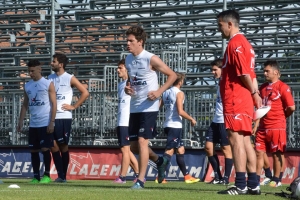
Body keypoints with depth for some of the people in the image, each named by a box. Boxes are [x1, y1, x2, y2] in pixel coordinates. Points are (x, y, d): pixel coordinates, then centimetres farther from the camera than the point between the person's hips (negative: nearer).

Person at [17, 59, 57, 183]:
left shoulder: (48, 84, -4)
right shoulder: (27, 86, 11)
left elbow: (53, 104, -6)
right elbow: (25, 105, 16)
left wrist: (51, 122, -13)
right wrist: (20, 121, 8)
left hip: (45, 124, -5)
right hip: (33, 124, 5)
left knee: (45, 149, -5)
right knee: (33, 150, 5)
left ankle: (47, 175, 6)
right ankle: (36, 176, 11)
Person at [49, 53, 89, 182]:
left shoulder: (70, 78, -3)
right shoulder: (50, 78, 11)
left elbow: (85, 93, -3)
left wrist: (74, 106, -6)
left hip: (64, 117, -5)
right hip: (51, 117, 5)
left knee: (63, 146, 0)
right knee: (53, 145, 0)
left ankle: (64, 176, 6)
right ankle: (60, 175, 5)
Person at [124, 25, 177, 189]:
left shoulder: (151, 59, -12)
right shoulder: (128, 59, 8)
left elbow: (172, 75, -7)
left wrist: (159, 91, -17)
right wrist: (127, 88, 2)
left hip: (149, 107, -7)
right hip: (134, 107, 7)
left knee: (142, 141, -13)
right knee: (134, 145, 10)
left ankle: (140, 180, -8)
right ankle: (159, 161, 35)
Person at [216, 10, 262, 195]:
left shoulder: (235, 43, -12)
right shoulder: (244, 42, 19)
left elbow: (244, 72, -19)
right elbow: (250, 73, 17)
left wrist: (253, 93, -8)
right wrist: (254, 93, 12)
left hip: (235, 100, -10)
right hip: (244, 100, 10)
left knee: (236, 139, -11)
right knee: (245, 140, 9)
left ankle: (240, 185, -14)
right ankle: (253, 184, 10)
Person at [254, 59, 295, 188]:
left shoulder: (282, 87, -8)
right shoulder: (263, 87, 14)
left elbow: (291, 107, -12)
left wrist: (281, 117, 2)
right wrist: (257, 120, 11)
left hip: (277, 126, -7)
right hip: (263, 126, 7)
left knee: (277, 153, 1)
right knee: (259, 152, 4)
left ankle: (276, 179, 9)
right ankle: (256, 178, 8)